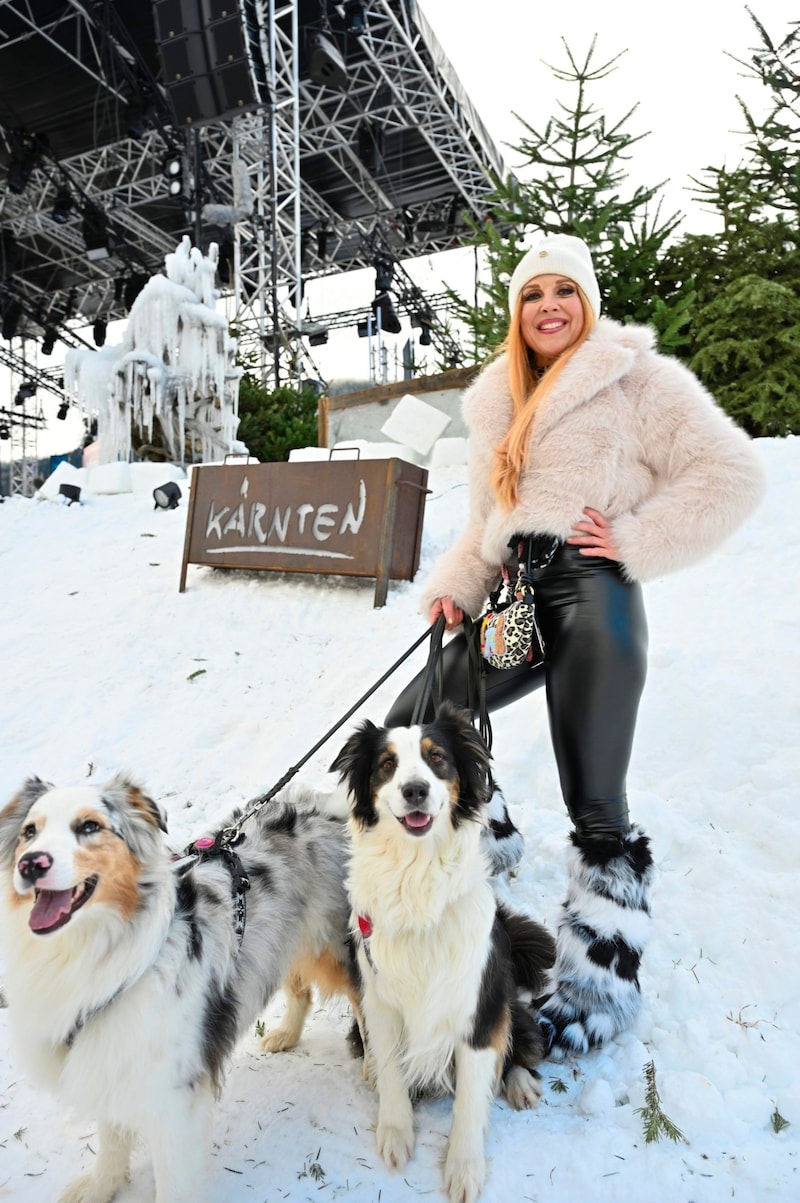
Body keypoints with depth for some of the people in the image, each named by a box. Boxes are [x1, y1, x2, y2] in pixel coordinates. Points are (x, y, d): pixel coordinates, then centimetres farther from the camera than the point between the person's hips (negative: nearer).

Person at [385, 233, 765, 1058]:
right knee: (406, 729, 8)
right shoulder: (497, 402, 22)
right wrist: (453, 589, 7)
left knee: (595, 810, -6)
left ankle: (600, 984, 12)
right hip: (514, 601, 7)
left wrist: (634, 541, -10)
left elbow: (733, 474, -4)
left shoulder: (637, 377, 3)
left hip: (589, 592, -7)